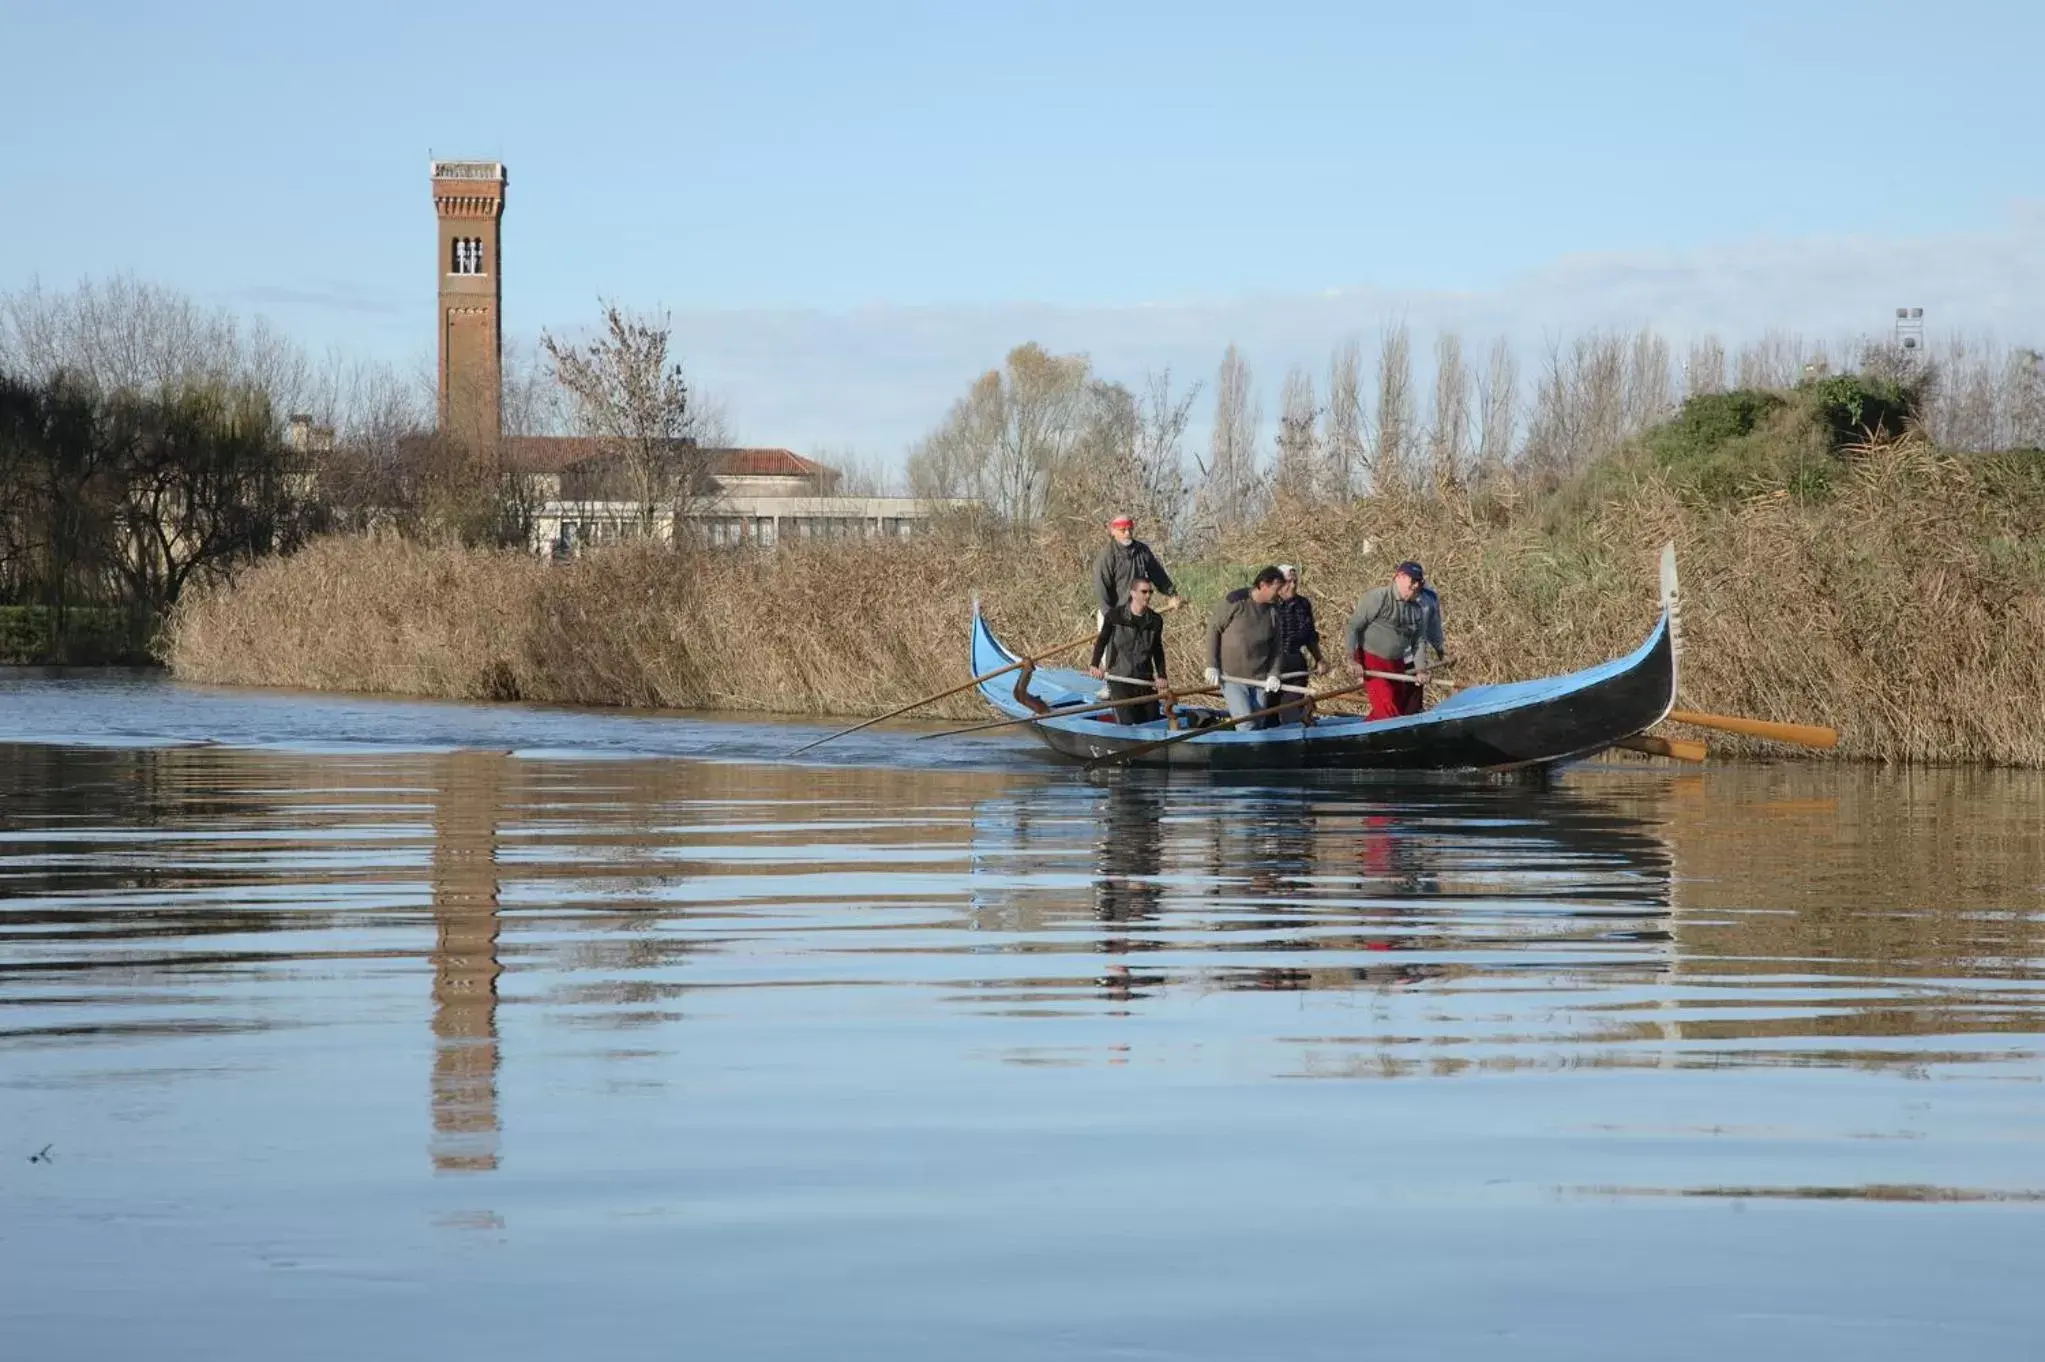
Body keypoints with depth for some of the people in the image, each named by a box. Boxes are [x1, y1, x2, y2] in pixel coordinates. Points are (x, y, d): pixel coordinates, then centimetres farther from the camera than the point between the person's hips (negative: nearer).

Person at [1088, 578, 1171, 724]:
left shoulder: (1156, 620, 3)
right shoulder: (1115, 616, -7)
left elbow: (1157, 651, 12)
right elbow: (1102, 641, 1)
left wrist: (1161, 677, 4)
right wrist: (1095, 665, -11)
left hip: (1145, 679, 4)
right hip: (1119, 679, -4)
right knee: (1127, 724, -14)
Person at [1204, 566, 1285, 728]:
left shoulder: (1273, 612, 6)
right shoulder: (1235, 601, -9)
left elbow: (1275, 647, 13)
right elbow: (1213, 629, -4)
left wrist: (1273, 674, -3)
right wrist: (1211, 665, -9)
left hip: (1259, 680, 5)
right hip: (1232, 677, -5)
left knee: (1258, 725, 5)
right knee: (1246, 725, -17)